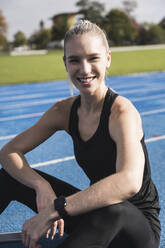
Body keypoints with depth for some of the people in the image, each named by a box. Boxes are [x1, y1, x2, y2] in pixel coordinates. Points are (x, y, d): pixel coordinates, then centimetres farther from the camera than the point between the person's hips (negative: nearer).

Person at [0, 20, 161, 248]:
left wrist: (53, 210, -40)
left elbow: (129, 182, -41)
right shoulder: (64, 111, -4)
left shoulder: (122, 112, -23)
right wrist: (41, 186, -22)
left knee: (112, 209, -42)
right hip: (96, 212, 6)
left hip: (138, 225, -5)